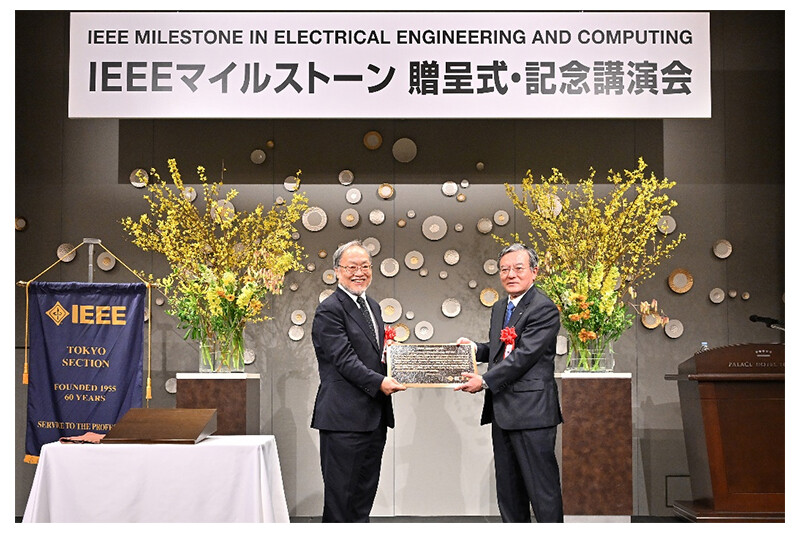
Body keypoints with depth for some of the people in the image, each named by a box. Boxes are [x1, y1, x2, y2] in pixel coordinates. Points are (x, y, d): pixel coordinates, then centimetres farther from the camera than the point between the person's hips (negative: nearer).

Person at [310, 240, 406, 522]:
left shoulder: (373, 306, 17)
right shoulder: (329, 310, -10)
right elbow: (345, 360, -17)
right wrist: (379, 382, -24)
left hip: (374, 416, 8)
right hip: (344, 417, -8)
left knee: (365, 492, 14)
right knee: (341, 494, -1)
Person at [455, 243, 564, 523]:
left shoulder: (544, 309, -12)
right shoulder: (499, 308, 16)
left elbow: (524, 355, -19)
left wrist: (485, 381, -17)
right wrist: (476, 348, 6)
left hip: (531, 413, -9)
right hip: (502, 411, 9)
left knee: (542, 486, -4)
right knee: (508, 488, 16)